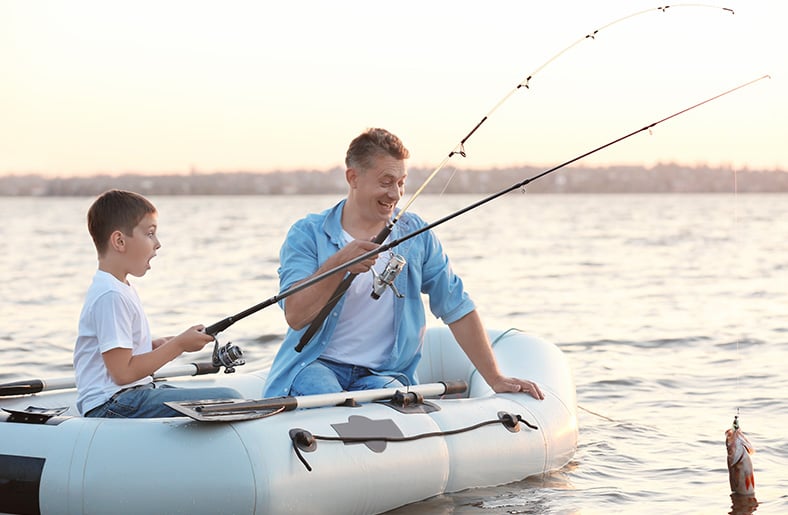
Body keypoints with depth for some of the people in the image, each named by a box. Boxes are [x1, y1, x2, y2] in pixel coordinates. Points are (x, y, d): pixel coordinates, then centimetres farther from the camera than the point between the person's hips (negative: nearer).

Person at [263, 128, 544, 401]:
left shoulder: (416, 236, 8)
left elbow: (457, 309, 9)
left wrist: (495, 379, 3)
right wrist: (339, 264, -27)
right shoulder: (307, 234, -1)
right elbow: (295, 316, -13)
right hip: (316, 365, -2)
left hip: (382, 374, 2)